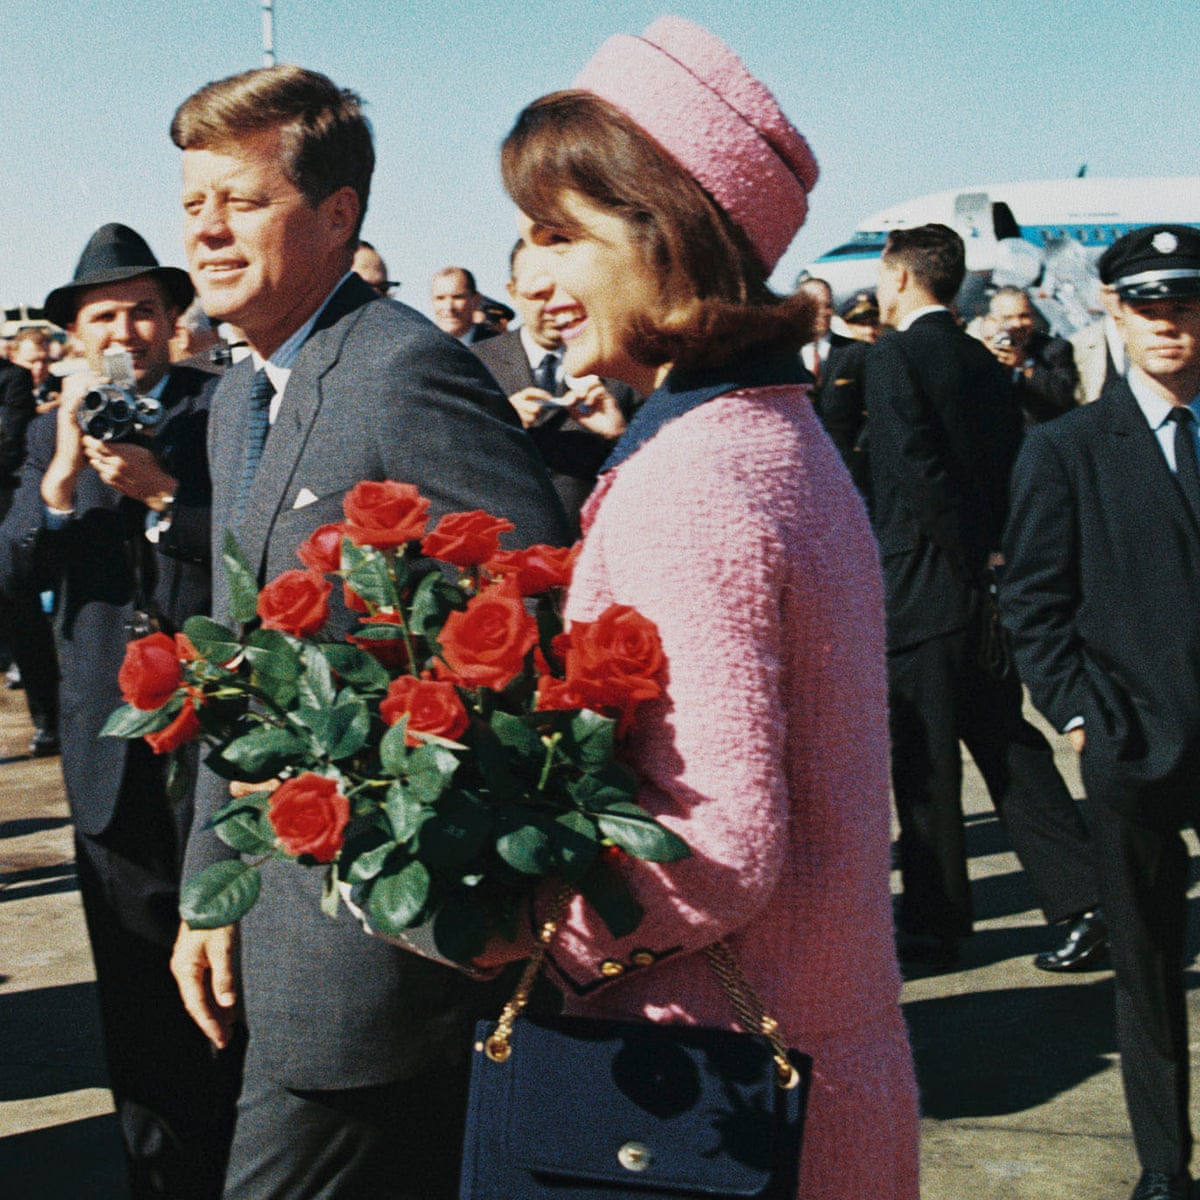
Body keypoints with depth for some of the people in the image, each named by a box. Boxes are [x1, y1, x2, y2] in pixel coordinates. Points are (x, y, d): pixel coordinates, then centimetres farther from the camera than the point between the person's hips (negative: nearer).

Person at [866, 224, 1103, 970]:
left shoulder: (895, 357, -11)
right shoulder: (983, 362, 12)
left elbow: (921, 474, -20)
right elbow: (1011, 468, 11)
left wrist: (978, 561, -13)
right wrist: (992, 558, 12)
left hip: (925, 589, -7)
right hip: (988, 590, 8)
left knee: (925, 764, 4)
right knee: (1009, 747, 13)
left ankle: (934, 922, 15)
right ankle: (1085, 900, 9)